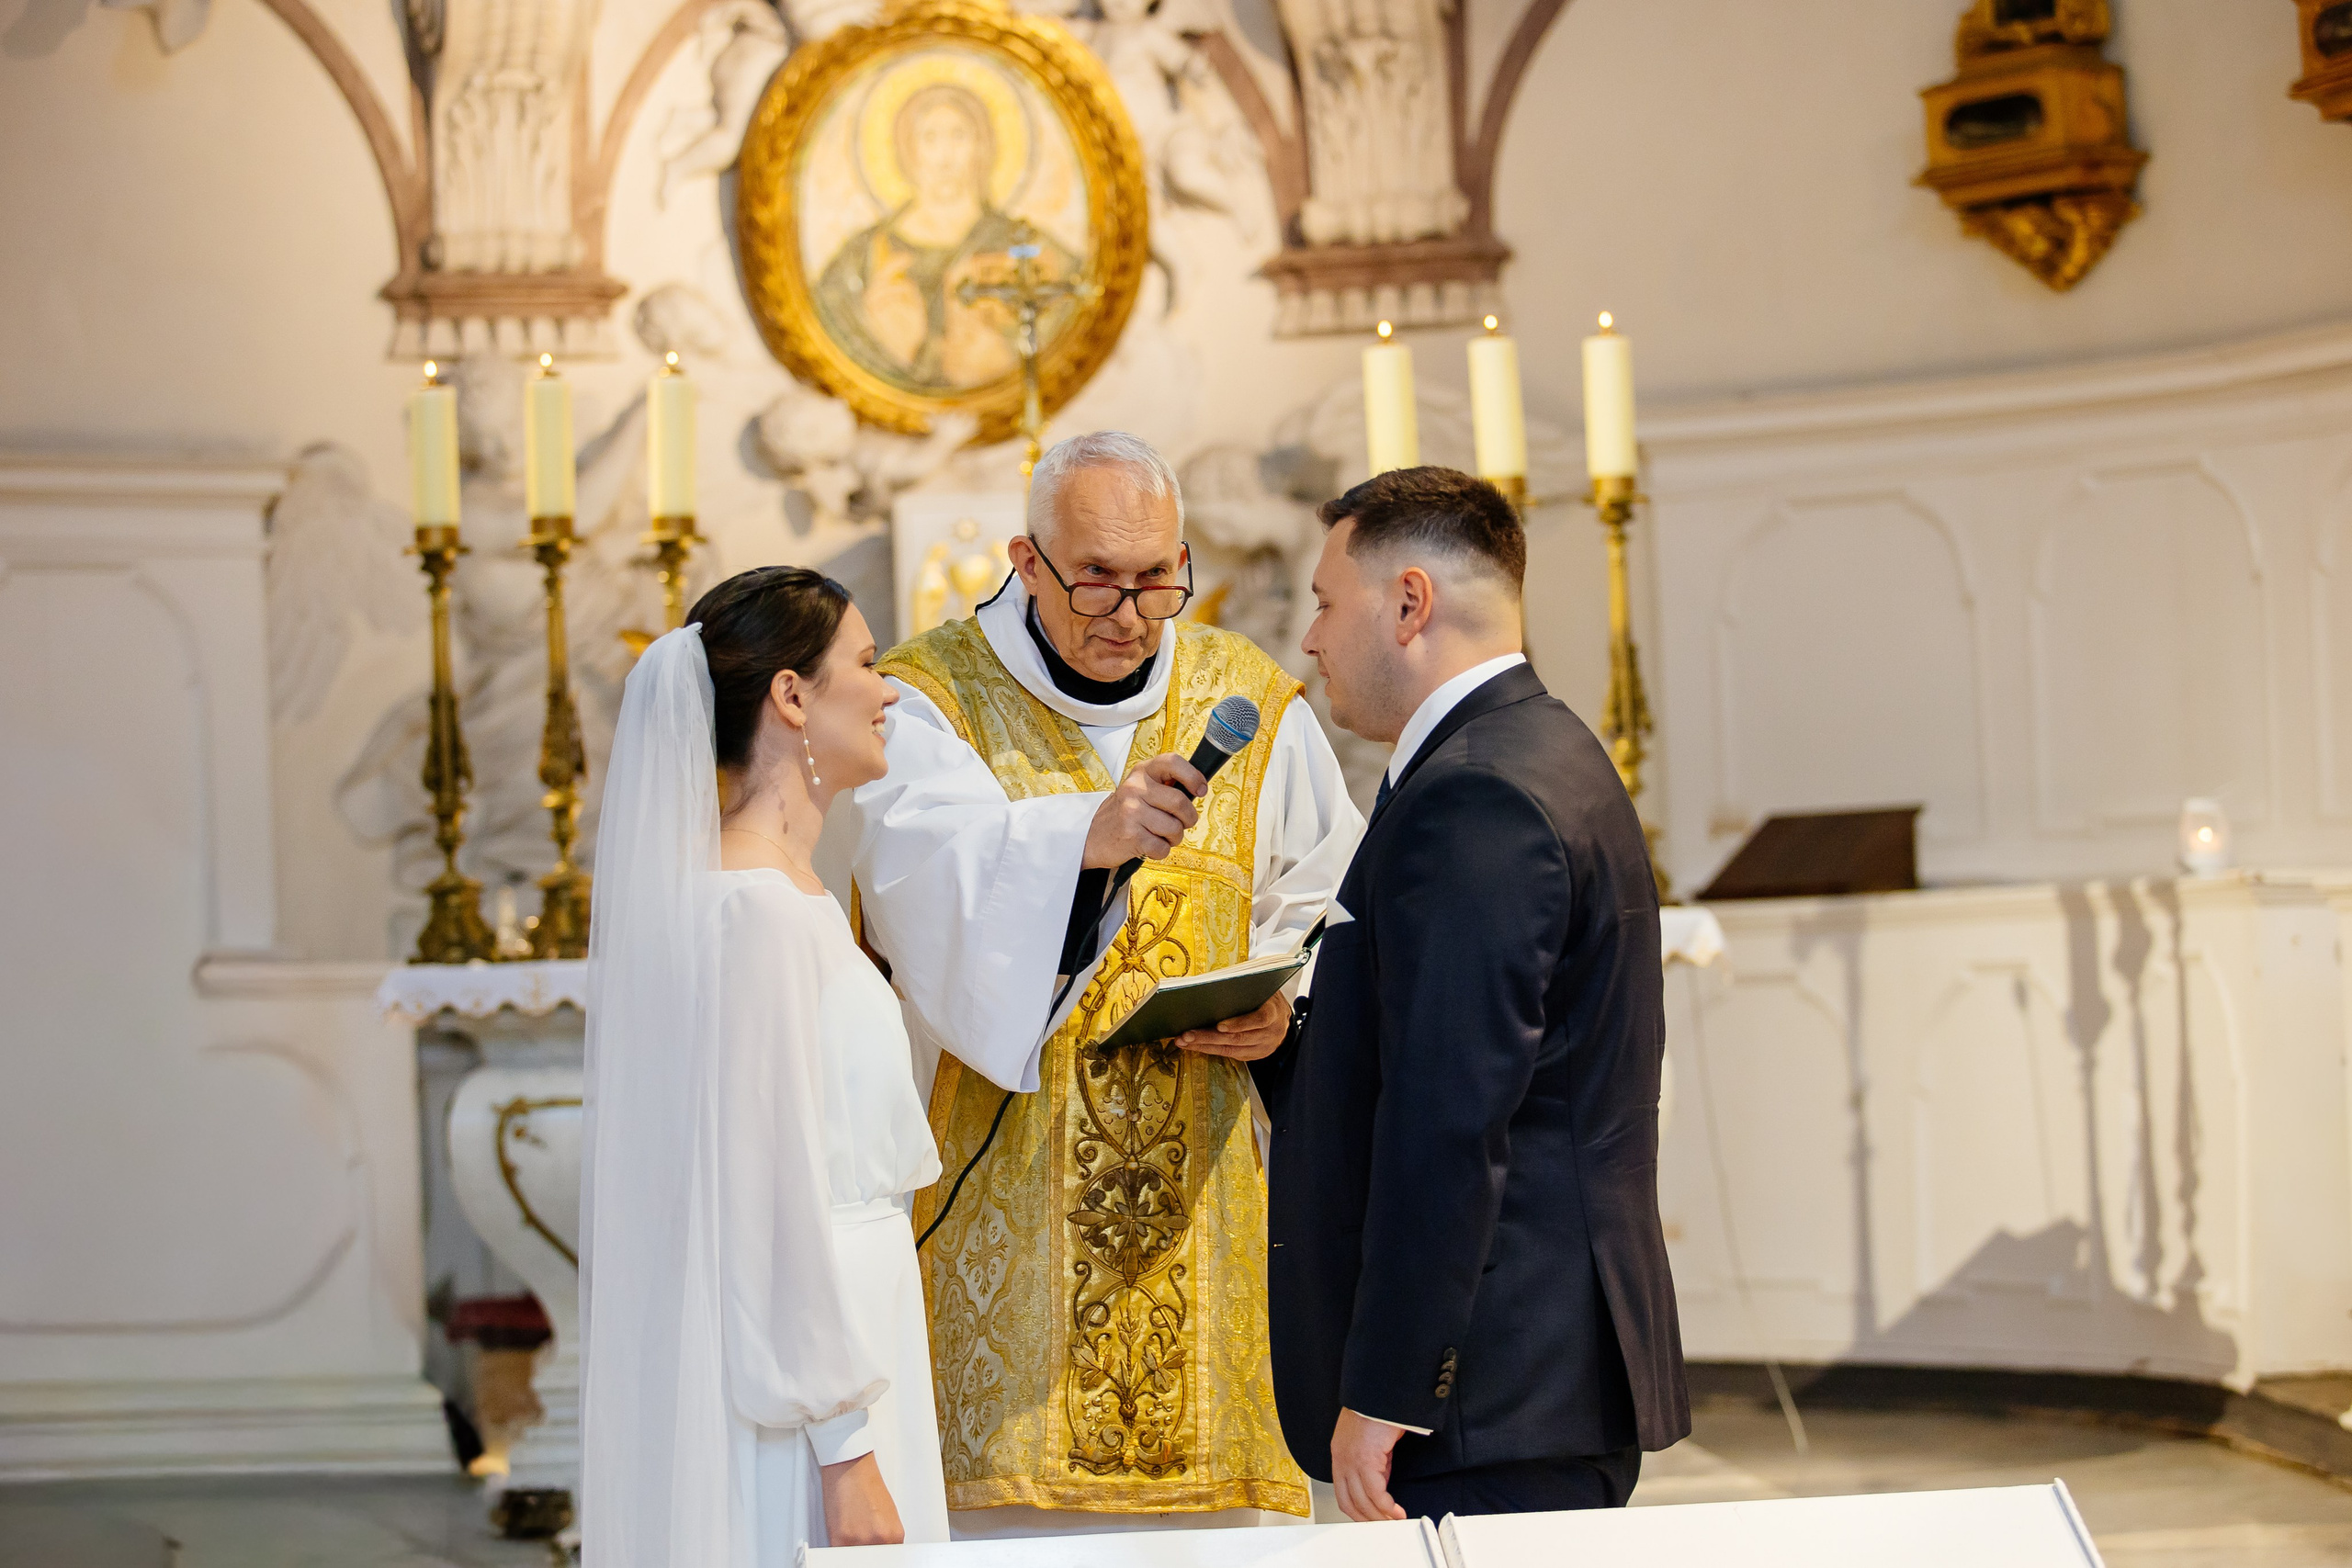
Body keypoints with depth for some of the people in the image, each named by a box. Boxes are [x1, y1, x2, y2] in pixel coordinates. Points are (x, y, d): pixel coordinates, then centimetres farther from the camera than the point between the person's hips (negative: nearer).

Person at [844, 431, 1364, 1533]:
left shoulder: (1252, 705, 9)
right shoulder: (932, 698, -1)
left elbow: (1329, 907, 16)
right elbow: (924, 873, -21)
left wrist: (1284, 1009, -4)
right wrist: (1083, 834, -38)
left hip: (1203, 1191, 3)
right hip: (1005, 1186, -3)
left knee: (1210, 1489, 0)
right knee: (1011, 1489, -6)